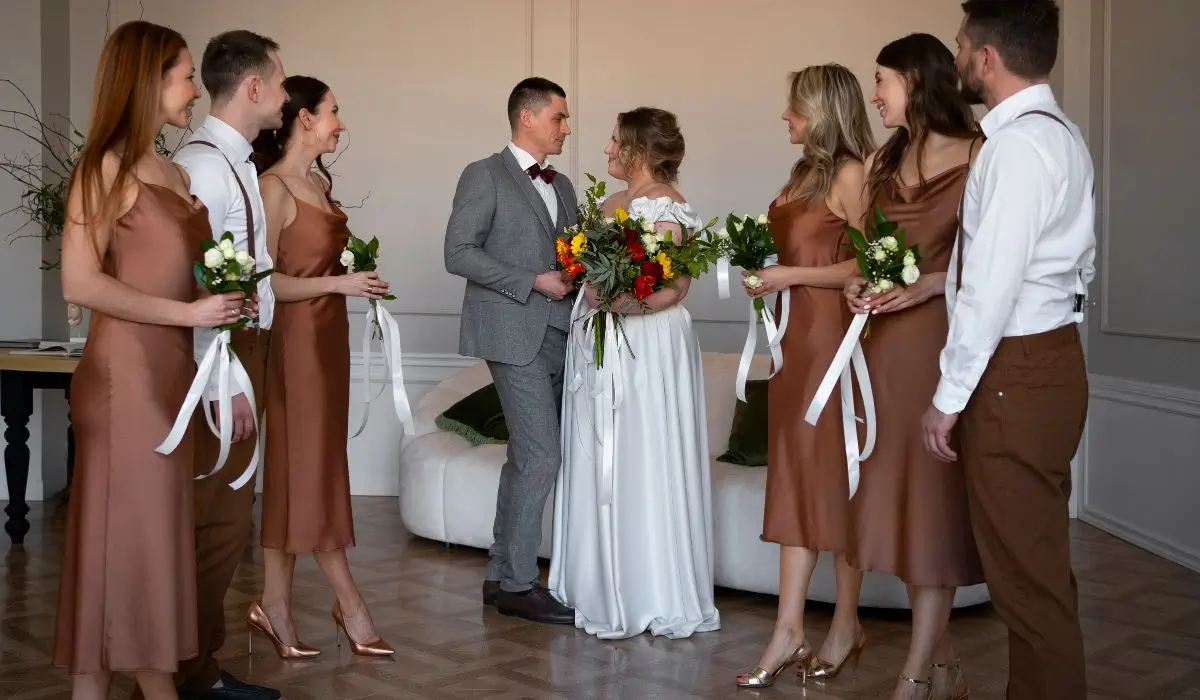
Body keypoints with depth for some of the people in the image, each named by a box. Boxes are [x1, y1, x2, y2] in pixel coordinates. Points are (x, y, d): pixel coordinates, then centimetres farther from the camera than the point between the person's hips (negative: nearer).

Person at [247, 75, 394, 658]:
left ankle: (277, 605, 17)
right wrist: (339, 284, -19)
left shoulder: (319, 181, 12)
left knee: (309, 468, 9)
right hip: (295, 339, -9)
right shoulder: (273, 188, -13)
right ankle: (350, 605, 9)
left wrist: (356, 275, 7)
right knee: (308, 468, 1)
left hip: (328, 334, 9)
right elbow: (264, 282, -16)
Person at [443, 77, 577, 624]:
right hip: (514, 335, -7)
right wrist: (533, 282, -15)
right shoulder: (484, 176, -3)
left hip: (559, 333, 7)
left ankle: (502, 575, 20)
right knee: (541, 457, -10)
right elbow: (458, 253, -11)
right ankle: (518, 584, 1)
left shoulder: (562, 186, 19)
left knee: (525, 458, 10)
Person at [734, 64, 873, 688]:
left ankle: (847, 624, 14)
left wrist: (789, 276, -15)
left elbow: (867, 263, -17)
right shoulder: (805, 172, 16)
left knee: (833, 471, 0)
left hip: (831, 333, -8)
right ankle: (789, 630, 10)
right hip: (796, 335, 8)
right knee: (794, 473, 6)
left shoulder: (850, 174, -9)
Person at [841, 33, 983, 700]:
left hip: (941, 339, -7)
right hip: (886, 341, 7)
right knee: (896, 494, 8)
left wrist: (927, 284, -22)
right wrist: (857, 282, 0)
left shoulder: (975, 159, -6)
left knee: (934, 498, -4)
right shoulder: (883, 163, 14)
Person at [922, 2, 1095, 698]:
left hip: (1015, 374, -10)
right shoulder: (1063, 134, 14)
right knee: (1043, 560, 18)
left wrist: (950, 398, -15)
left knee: (1025, 569, -2)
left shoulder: (1017, 146, -18)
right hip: (1053, 356, 10)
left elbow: (991, 289, -21)